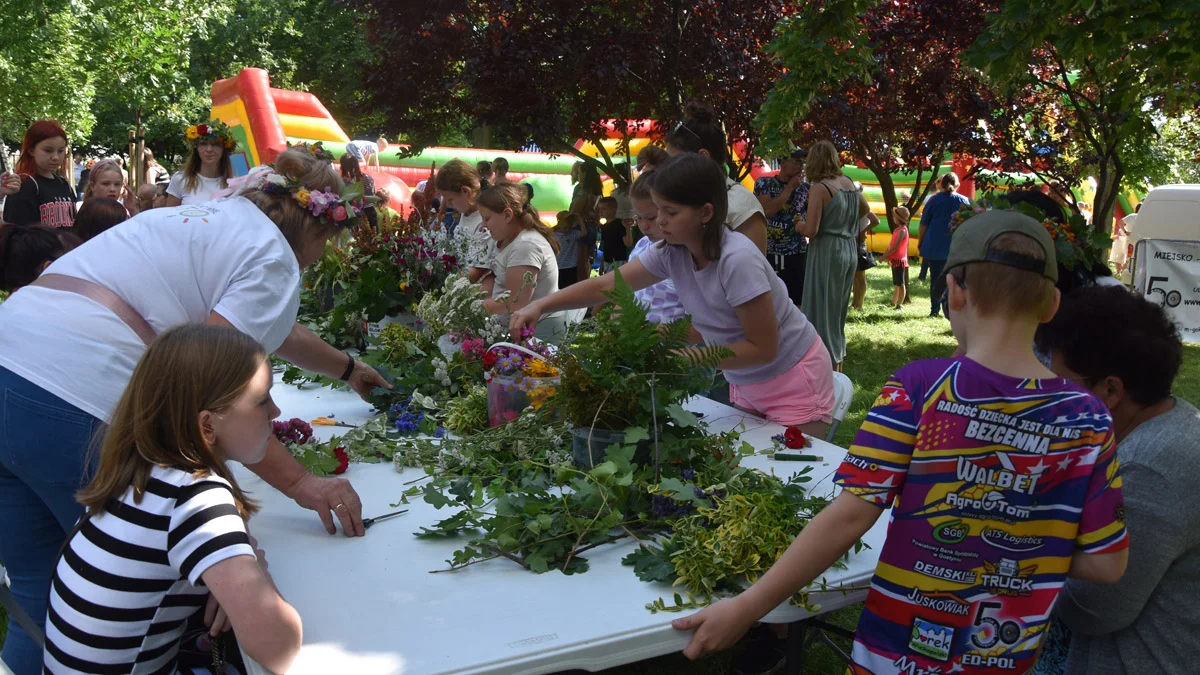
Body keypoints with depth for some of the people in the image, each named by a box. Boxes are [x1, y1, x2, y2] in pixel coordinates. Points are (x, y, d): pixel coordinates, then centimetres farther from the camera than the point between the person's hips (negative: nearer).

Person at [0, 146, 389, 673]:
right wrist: (297, 481, -13)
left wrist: (347, 368, 54)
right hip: (76, 407, -9)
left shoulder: (208, 217, 25)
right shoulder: (272, 259, -3)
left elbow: (277, 330, 40)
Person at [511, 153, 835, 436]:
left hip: (793, 380, -6)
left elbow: (763, 350, -24)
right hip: (746, 383, 7)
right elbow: (604, 286, -6)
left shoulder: (737, 260, -30)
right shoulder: (671, 253, -10)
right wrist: (540, 306, -18)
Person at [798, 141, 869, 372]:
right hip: (849, 250, 8)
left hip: (827, 252, -7)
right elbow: (865, 209, 28)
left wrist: (798, 224, 1)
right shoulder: (848, 183, 8)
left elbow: (810, 230, -19)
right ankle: (837, 365, 26)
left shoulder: (819, 188, -14)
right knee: (838, 310, 17)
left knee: (822, 310, 0)